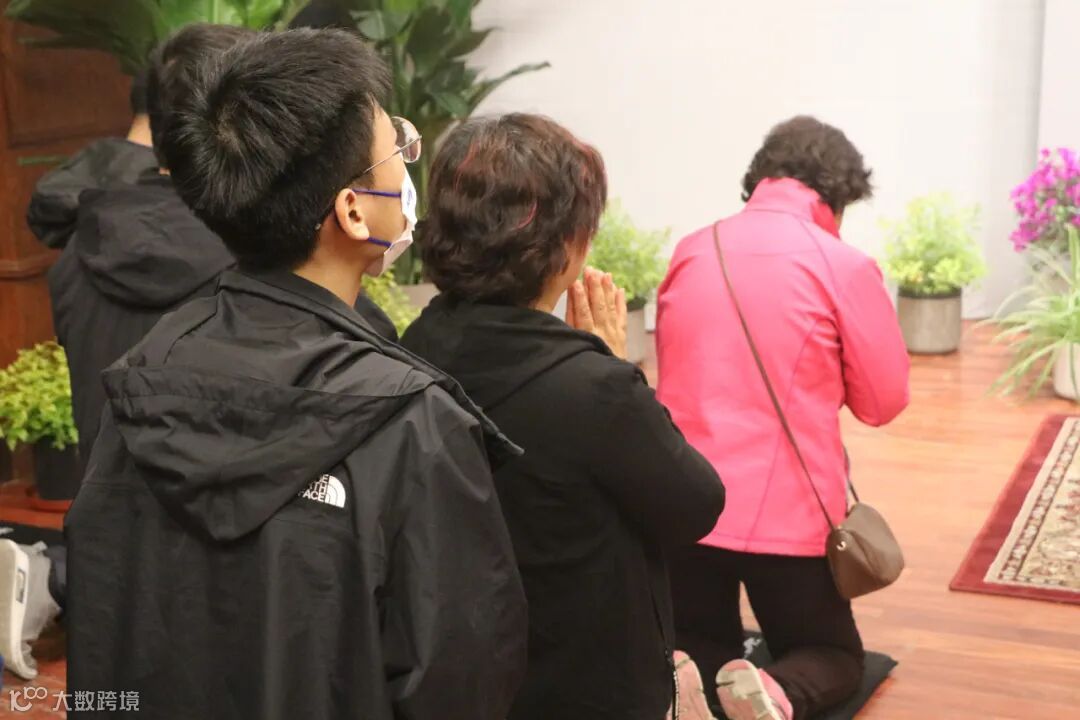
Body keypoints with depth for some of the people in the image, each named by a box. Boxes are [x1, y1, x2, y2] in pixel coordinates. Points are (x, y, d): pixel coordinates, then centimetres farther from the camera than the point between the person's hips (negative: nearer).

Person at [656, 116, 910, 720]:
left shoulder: (690, 253, 6)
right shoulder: (844, 266, -8)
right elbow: (885, 400, -2)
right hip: (787, 512, -3)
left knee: (701, 644, 26)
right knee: (835, 656, 20)